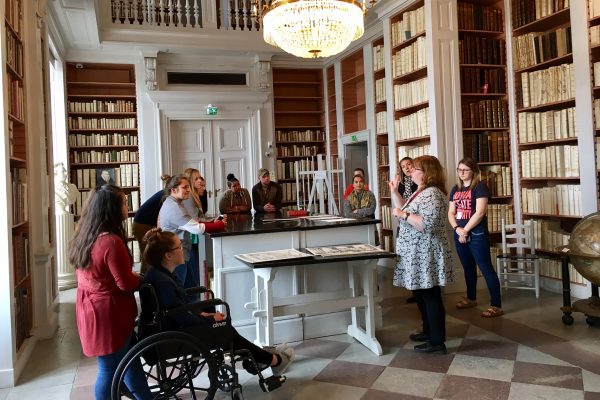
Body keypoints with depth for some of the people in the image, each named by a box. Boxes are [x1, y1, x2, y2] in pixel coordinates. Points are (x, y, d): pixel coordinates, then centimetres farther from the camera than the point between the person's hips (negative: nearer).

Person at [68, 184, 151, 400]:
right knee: (110, 370, 6)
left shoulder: (84, 237, 3)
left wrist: (131, 276, 8)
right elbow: (126, 284, -20)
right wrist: (140, 277, 0)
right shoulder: (112, 242, -25)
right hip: (109, 314, -9)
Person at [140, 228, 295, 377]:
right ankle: (274, 361, 15)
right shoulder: (162, 281, -27)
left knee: (226, 328, 9)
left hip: (172, 326, 9)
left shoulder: (161, 274, 4)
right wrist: (211, 319, -9)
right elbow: (182, 319, -23)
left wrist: (201, 314, 5)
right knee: (227, 331, 0)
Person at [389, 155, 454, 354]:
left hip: (427, 256, -11)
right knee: (421, 294, 18)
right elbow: (403, 212, 18)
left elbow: (427, 224, -29)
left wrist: (404, 214, -22)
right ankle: (429, 331, 32)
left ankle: (438, 342, 5)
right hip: (417, 255, 11)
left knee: (431, 296, -3)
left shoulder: (432, 194, -18)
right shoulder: (421, 192, 14)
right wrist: (394, 191, 16)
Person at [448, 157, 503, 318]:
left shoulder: (480, 187, -8)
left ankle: (496, 305, -3)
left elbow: (480, 212, -17)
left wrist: (465, 230, -12)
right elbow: (451, 212, 10)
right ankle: (471, 298, 32)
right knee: (468, 267, 18)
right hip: (459, 235, 7)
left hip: (476, 234, -7)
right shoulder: (455, 189, 12)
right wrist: (457, 229, -8)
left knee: (486, 269, -6)